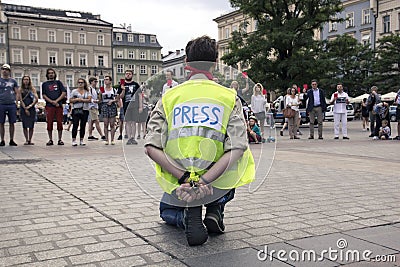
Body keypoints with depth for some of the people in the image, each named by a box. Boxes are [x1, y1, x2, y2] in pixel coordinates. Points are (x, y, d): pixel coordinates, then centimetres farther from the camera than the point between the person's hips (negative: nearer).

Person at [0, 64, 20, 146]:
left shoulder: (13, 81, 12)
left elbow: (17, 93, 12)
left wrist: (16, 102, 1)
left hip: (12, 105, 1)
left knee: (12, 123, 2)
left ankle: (11, 140, 9)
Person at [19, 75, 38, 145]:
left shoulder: (32, 89, 6)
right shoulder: (20, 89, 4)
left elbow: (36, 99, -3)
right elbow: (21, 100, -2)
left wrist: (30, 106, -11)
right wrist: (25, 109, -9)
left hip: (31, 108, 1)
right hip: (23, 109, -1)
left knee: (31, 126, 0)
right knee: (24, 125, -1)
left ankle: (30, 140, 6)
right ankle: (26, 140, 5)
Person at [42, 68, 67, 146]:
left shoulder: (58, 82, 13)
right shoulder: (44, 84, 13)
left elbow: (64, 93, 5)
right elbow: (44, 95, 5)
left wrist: (56, 101, -8)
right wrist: (52, 102, -9)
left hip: (59, 105, 0)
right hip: (49, 106, 0)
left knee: (59, 122, -2)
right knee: (49, 123, -2)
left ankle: (60, 139, 5)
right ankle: (50, 140, 6)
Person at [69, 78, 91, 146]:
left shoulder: (87, 92, 10)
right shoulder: (74, 91, 10)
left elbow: (89, 100, -4)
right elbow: (70, 100, 6)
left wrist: (81, 99, -14)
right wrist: (76, 99, -12)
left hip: (85, 110, 1)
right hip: (76, 110, -1)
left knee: (83, 125, 4)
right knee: (75, 125, -8)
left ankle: (81, 140, 11)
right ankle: (74, 140, -4)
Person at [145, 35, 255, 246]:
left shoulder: (169, 97, 0)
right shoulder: (229, 97, -2)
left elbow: (151, 148, -13)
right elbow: (237, 149, -17)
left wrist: (184, 179, -15)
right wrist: (204, 181, -19)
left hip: (177, 185, 0)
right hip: (218, 187, 0)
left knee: (166, 211, 37)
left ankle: (188, 215, -1)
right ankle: (215, 209, 13)